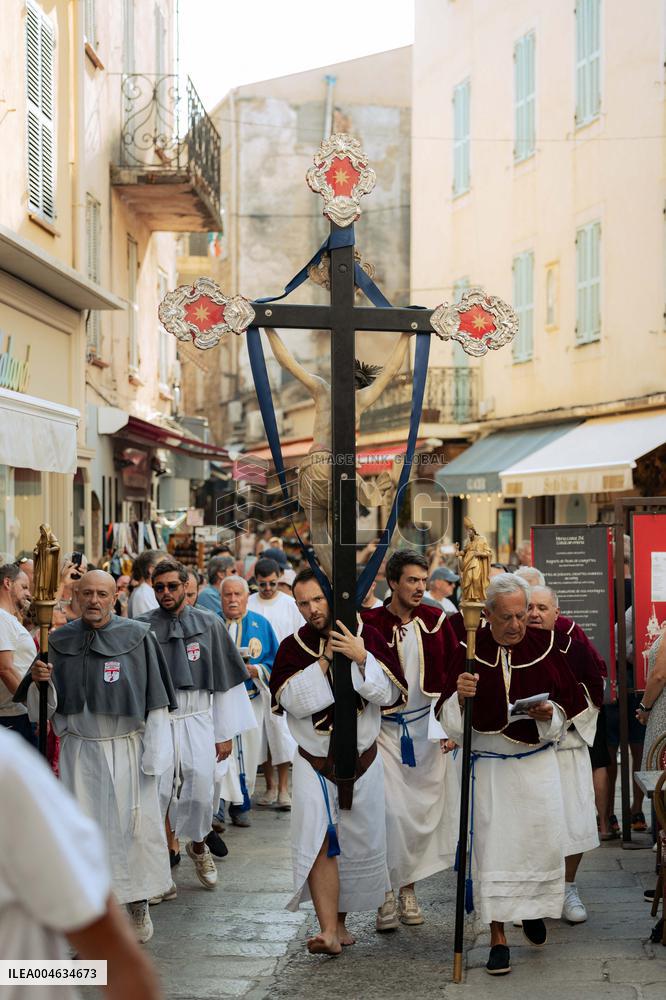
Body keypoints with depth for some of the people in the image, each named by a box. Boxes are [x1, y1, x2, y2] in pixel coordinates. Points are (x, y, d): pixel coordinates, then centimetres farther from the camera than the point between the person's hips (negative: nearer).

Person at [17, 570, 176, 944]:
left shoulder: (138, 637, -6)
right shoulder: (60, 641, 2)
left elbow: (156, 700, -4)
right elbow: (49, 704, 7)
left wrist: (155, 755, -6)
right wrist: (39, 681, -15)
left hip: (126, 748, -2)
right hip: (79, 749, 2)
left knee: (134, 825, 2)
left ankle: (139, 904, 20)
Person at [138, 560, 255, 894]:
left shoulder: (208, 625, 3)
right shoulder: (142, 628, -1)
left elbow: (227, 681, 7)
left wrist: (225, 733, 6)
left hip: (197, 720, 1)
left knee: (200, 792, 2)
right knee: (154, 794, -7)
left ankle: (198, 845, 32)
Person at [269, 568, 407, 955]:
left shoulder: (366, 636, -2)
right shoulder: (293, 646, -1)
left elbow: (392, 694, -9)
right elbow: (290, 701, -13)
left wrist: (362, 659, -23)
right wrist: (324, 662, -20)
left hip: (362, 760, 1)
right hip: (314, 761, -1)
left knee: (358, 844, 8)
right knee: (319, 840, -18)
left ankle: (340, 920, 26)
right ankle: (329, 930, -21)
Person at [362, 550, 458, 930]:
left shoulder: (437, 620, 3)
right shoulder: (369, 624, -8)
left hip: (426, 726, 3)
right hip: (385, 728, -3)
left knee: (425, 809, 5)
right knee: (391, 811, -9)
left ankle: (408, 886, 19)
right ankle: (387, 892, 3)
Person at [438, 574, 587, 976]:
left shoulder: (544, 645, -2)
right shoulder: (470, 651, -5)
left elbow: (567, 705, 4)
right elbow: (453, 721, -4)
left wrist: (549, 712, -17)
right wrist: (459, 696, -25)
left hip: (537, 764, 1)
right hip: (489, 765, -1)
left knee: (543, 841, 3)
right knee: (492, 846, -1)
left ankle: (534, 910, 33)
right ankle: (498, 936, 9)